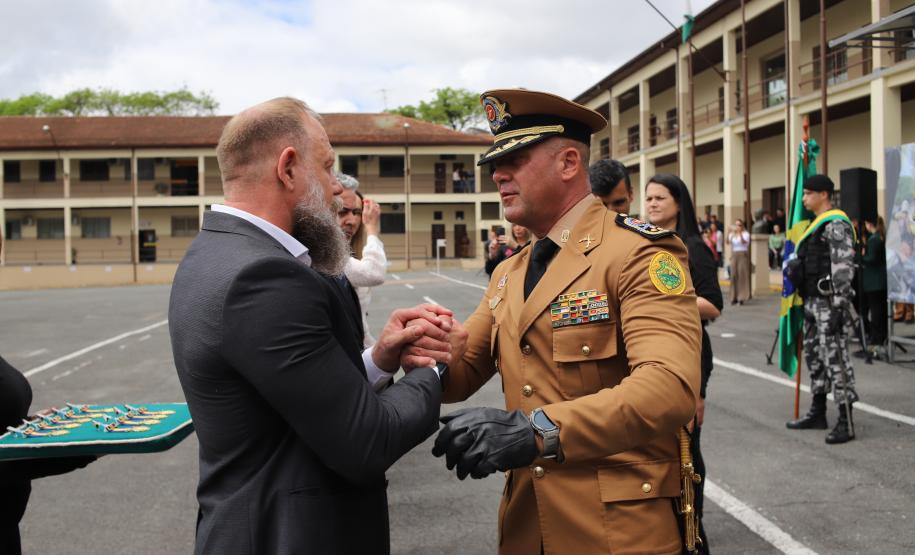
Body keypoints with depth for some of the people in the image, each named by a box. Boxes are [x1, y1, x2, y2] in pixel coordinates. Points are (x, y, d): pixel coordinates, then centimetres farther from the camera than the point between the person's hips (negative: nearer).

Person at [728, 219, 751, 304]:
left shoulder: (745, 233, -1)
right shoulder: (732, 234, 11)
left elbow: (744, 242, -19)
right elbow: (728, 242, -6)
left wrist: (740, 233, -33)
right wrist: (729, 233, -21)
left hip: (743, 255, -4)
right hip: (734, 255, 4)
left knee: (742, 275, -7)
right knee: (734, 275, 1)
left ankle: (741, 297, -5)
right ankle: (734, 297, 6)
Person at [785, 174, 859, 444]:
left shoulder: (836, 224, -12)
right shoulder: (817, 225, 19)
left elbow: (843, 267, -19)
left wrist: (838, 306, -23)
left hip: (829, 302, -10)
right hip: (813, 301, 10)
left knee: (836, 358, -8)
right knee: (814, 355, 15)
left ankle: (845, 422, -4)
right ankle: (818, 413, 26)